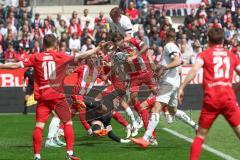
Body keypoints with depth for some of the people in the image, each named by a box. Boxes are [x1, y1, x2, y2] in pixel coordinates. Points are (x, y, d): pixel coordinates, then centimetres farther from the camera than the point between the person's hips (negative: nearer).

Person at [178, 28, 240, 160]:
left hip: (211, 99, -1)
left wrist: (182, 87, -8)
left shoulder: (204, 54, 8)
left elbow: (194, 70, -8)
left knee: (201, 135, 9)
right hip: (229, 98, 1)